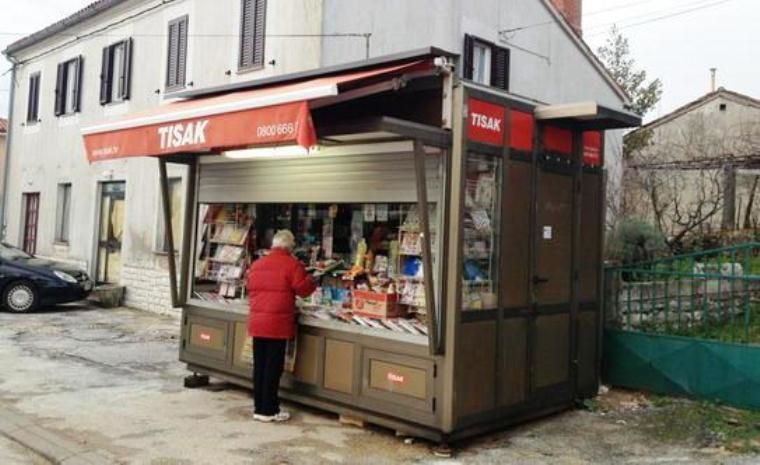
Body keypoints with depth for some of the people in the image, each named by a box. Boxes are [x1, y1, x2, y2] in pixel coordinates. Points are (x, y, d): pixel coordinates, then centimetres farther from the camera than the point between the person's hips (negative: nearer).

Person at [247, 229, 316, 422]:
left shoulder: (256, 264, 12)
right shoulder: (292, 264, -8)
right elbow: (304, 289, -7)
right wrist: (311, 282, 12)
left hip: (256, 322, 6)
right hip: (278, 323, -6)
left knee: (259, 366, 13)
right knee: (273, 367, 2)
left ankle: (259, 407, 21)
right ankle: (268, 410, 8)